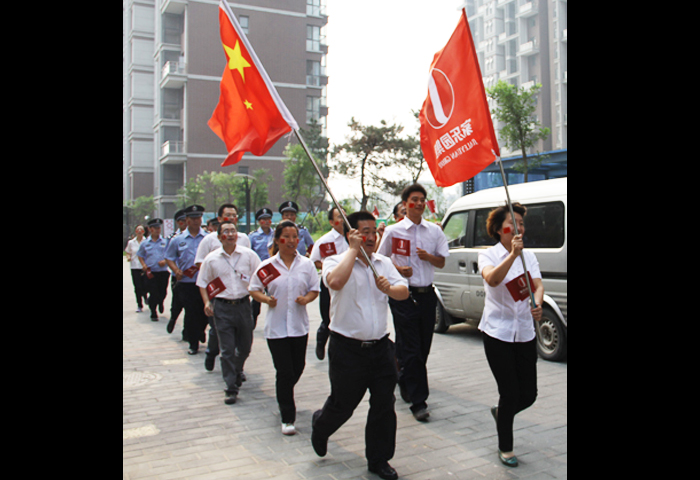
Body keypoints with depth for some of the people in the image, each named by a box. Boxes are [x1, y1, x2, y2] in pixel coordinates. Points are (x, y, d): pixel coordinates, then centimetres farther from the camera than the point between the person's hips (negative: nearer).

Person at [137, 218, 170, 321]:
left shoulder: (165, 242, 5)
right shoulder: (145, 243, 7)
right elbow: (140, 256, 16)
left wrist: (165, 261, -12)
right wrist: (144, 265, -1)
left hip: (163, 271, 1)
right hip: (150, 273, 0)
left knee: (163, 293, 7)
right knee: (153, 293, -4)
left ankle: (160, 302, 43)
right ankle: (153, 313, 11)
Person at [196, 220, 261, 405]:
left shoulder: (249, 255, 0)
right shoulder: (211, 259, 2)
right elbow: (203, 283, 10)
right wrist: (207, 302, -4)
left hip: (243, 304, 1)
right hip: (222, 308, -1)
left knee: (245, 347, 14)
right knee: (227, 349, -1)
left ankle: (237, 371, 43)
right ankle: (231, 389, 7)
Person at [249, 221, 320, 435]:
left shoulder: (307, 264, 3)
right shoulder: (267, 266, -2)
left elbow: (315, 289, 7)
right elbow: (253, 289, 4)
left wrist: (306, 299, -14)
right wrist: (266, 299, -15)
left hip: (299, 325, 3)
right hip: (276, 326, -3)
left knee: (298, 368, 14)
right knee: (285, 372, -2)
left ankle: (284, 396, 45)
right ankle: (287, 418, 10)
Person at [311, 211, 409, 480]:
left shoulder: (384, 263, 10)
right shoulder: (335, 262, -7)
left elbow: (404, 292, 4)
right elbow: (335, 282, -31)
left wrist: (388, 288, -19)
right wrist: (353, 249, -21)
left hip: (380, 346, 5)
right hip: (347, 349, -4)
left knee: (384, 405, 7)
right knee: (343, 405, 10)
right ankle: (320, 425, 43)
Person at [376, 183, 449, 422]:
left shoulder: (434, 231, 10)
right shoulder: (393, 231, 0)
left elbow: (441, 262, 11)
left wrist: (428, 256, -10)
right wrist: (398, 268, -10)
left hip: (427, 294, 4)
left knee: (423, 347, 12)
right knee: (411, 349, -5)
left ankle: (406, 384, 35)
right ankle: (418, 402, 0)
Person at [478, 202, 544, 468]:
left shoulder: (529, 256, 7)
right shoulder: (488, 255, -6)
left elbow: (538, 285, -7)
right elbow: (492, 279, -27)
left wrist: (537, 305, -28)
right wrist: (513, 254, -38)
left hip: (525, 333, 5)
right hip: (498, 333, -4)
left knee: (529, 394, 7)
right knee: (510, 394, -2)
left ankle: (500, 412, 41)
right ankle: (505, 448, 22)